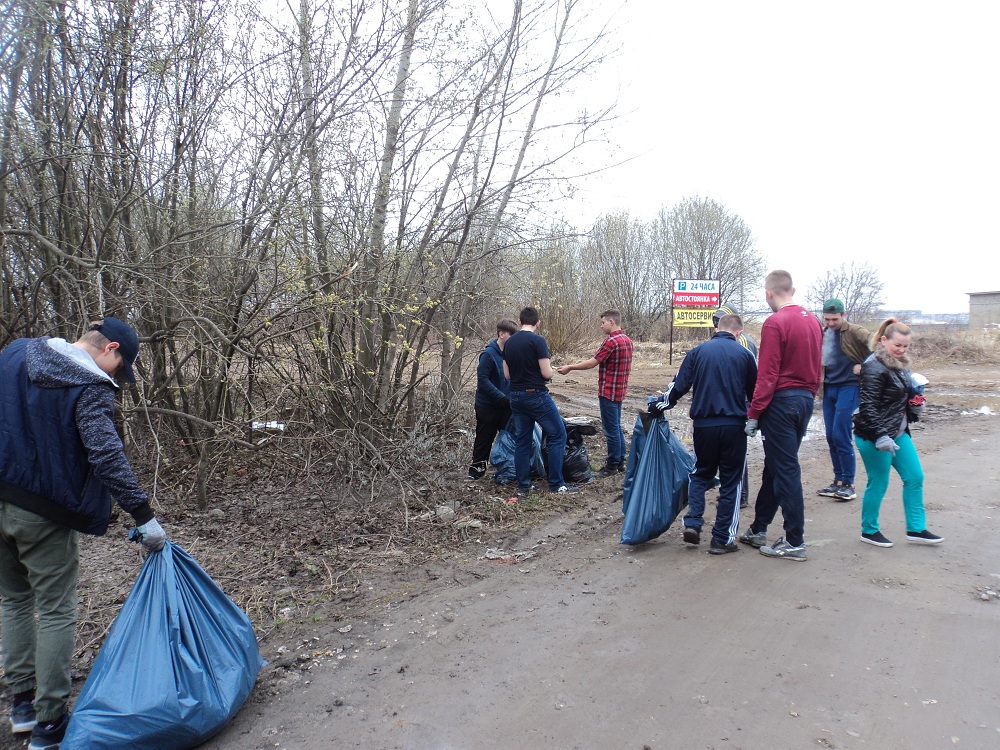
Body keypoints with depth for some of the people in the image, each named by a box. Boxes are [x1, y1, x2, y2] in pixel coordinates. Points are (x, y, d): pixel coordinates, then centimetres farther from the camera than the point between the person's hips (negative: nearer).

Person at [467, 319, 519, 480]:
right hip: (488, 405, -6)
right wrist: (502, 397, -22)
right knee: (485, 438, 6)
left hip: (505, 405, 6)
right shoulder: (488, 354, -15)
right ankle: (477, 468, 20)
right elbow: (483, 380, -18)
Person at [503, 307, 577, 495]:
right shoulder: (537, 341, -13)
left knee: (522, 440, 12)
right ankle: (556, 484, 3)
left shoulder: (509, 343, 7)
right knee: (558, 435, 4)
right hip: (536, 395, -7)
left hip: (516, 397, 7)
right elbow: (547, 373, -15)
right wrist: (552, 370, 6)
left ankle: (523, 485, 16)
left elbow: (507, 374, 11)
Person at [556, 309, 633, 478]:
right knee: (616, 427, 17)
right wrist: (589, 361, 17)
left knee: (611, 429, -1)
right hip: (619, 390, 10)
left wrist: (570, 368, -10)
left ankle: (612, 466, 8)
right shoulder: (627, 340, 10)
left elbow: (592, 363, -19)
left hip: (608, 392, -10)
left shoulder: (611, 341, -20)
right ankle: (620, 462, 24)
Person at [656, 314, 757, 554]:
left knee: (700, 474, 20)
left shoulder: (698, 351, 3)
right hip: (734, 425, -1)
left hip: (704, 424, 1)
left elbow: (679, 385, 2)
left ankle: (693, 523, 5)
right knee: (731, 481, 9)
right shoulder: (744, 354, 2)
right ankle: (722, 539, 11)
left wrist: (661, 406, 16)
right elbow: (754, 393, 8)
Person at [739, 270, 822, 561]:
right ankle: (758, 530, 26)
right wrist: (808, 396, 22)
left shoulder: (775, 323, -15)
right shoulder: (812, 320, 9)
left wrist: (753, 414, -13)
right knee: (775, 466, 15)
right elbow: (816, 367, 14)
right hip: (806, 399, 8)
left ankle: (795, 543, 7)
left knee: (785, 471, -1)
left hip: (782, 402, -8)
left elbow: (767, 374, -18)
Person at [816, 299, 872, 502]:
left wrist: (864, 366, -15)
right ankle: (838, 481, 20)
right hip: (829, 388, 7)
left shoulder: (854, 332, -9)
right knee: (831, 437, 9)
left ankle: (848, 484, 2)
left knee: (841, 436, -9)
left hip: (849, 387, -7)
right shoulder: (822, 335, 11)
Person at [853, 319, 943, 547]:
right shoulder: (874, 368, -18)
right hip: (875, 437, -9)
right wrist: (880, 436, -29)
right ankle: (869, 531, 16)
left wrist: (916, 403, 6)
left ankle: (916, 529, 23)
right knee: (878, 483, 0)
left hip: (898, 433, 9)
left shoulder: (900, 365, 11)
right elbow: (868, 407, -24)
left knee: (914, 477, 11)